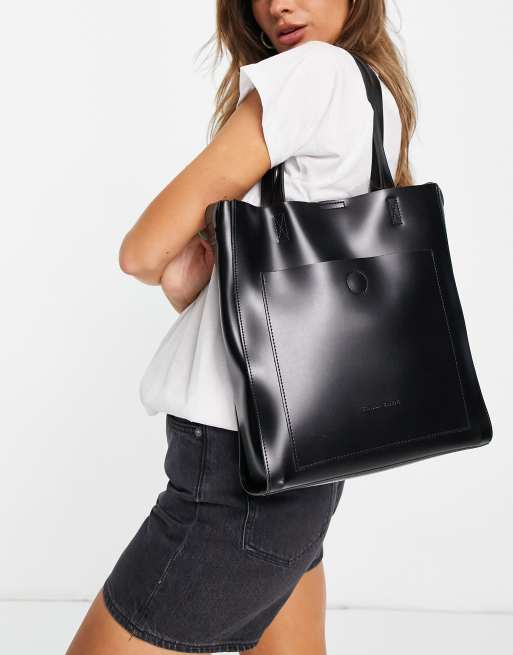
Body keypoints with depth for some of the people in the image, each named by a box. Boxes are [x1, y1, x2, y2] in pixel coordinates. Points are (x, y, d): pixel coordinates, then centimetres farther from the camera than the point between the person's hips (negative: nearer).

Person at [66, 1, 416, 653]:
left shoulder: (317, 68, -12)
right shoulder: (379, 100, 16)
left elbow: (142, 250, -13)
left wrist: (163, 258, 8)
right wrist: (188, 283, -3)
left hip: (240, 463, -10)